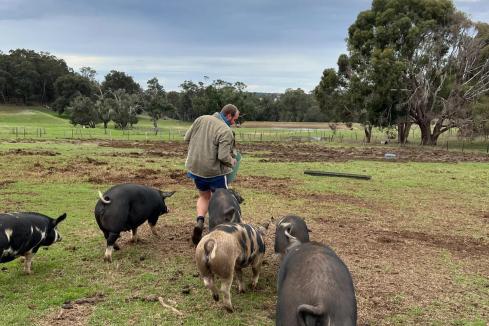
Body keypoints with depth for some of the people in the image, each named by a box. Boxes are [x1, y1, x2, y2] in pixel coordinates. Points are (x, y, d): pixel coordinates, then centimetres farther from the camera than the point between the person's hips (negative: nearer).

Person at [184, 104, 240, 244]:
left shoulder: (201, 119, 0)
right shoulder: (226, 131, -18)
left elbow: (187, 138, 6)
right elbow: (223, 156, -23)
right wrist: (232, 162, -3)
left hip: (195, 168, 5)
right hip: (215, 171, -5)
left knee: (204, 196, 24)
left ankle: (200, 221, 1)